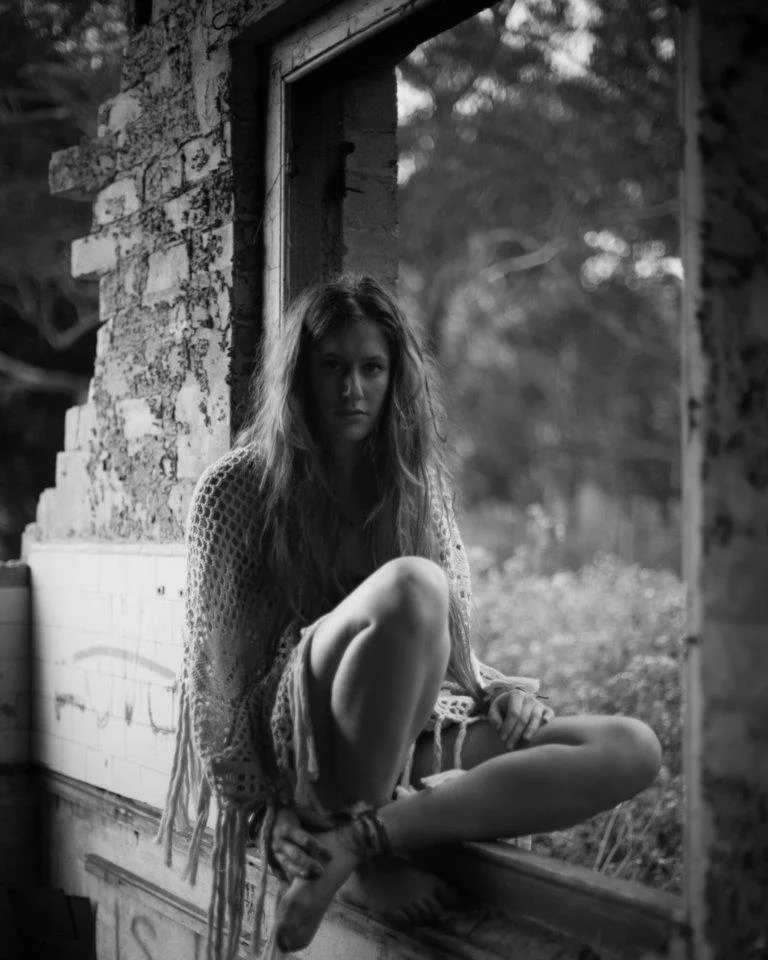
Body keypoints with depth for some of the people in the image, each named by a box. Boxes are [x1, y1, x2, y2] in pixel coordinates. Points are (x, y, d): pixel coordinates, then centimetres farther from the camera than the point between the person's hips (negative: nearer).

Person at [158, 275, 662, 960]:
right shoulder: (238, 488, 1)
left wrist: (499, 691, 0)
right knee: (409, 584, -34)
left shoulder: (419, 485, 15)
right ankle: (364, 850, -22)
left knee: (633, 747, -19)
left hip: (421, 738, 6)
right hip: (300, 744, -6)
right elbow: (225, 672, -6)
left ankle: (352, 841, -29)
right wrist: (275, 823, -16)